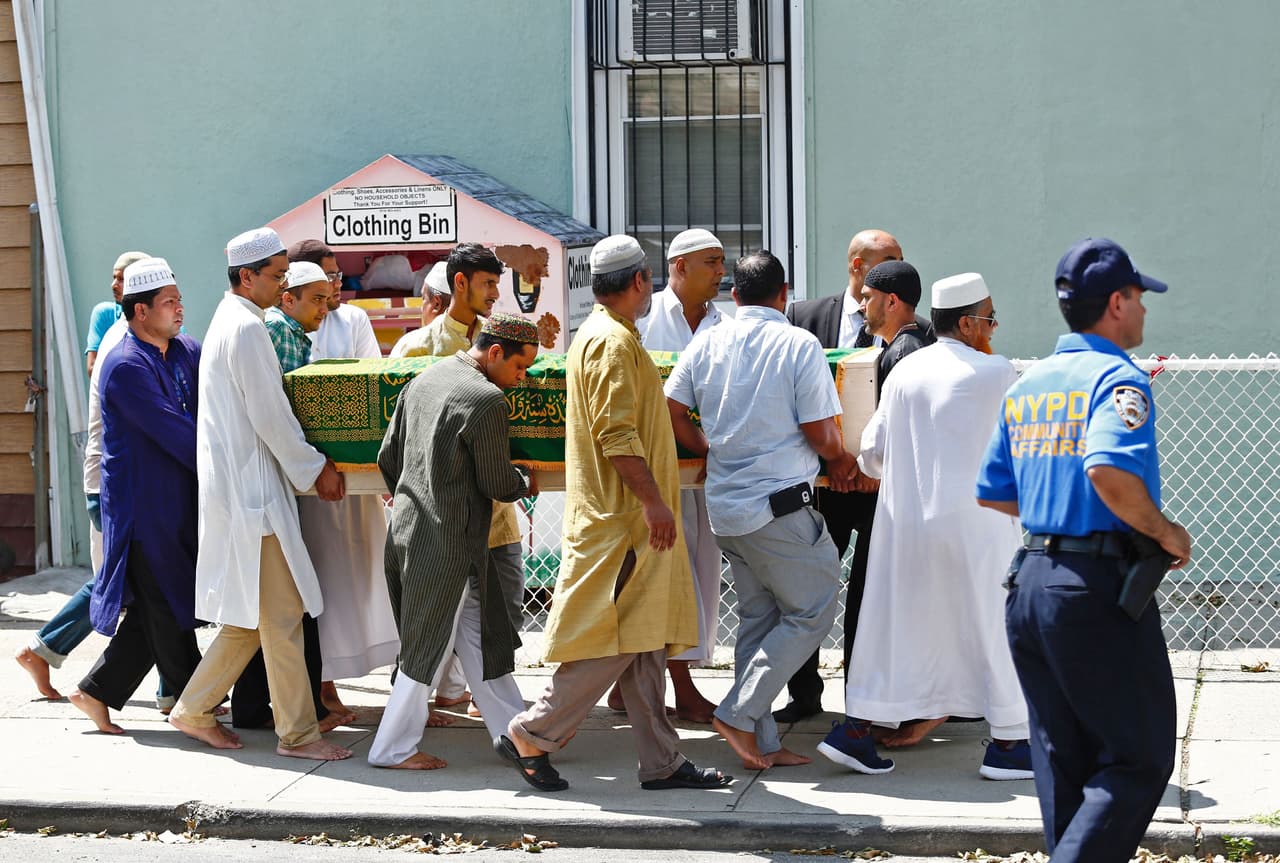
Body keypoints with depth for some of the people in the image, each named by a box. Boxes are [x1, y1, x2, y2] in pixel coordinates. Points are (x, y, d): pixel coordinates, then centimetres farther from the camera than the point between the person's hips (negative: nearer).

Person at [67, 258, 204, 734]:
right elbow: (174, 432, -20)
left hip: (177, 500, 9)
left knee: (160, 609, 12)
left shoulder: (187, 352, 9)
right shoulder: (125, 367, -16)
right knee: (168, 609, 2)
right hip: (143, 503, -8)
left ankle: (97, 690, 21)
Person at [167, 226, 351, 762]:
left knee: (251, 614, 15)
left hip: (238, 487, 10)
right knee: (281, 613, -5)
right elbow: (270, 418, -17)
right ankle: (298, 733, 1)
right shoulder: (247, 327, -15)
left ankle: (194, 710, 21)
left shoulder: (228, 322, 17)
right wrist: (315, 469, -6)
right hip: (252, 490, -10)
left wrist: (307, 465, 17)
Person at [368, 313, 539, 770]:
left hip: (408, 526, 9)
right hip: (448, 540, -9)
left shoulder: (422, 381, 9)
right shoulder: (486, 400, -16)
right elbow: (496, 482, -10)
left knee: (480, 637, 14)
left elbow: (388, 457, 14)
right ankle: (393, 748, 12)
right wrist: (523, 484, 12)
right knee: (430, 646, 3)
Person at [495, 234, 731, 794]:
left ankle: (661, 760, 11)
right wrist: (654, 500, -23)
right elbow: (617, 434, -22)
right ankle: (531, 736, -1)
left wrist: (652, 500, 28)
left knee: (644, 642, 9)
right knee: (616, 641, -8)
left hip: (624, 517, 11)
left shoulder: (599, 335, 19)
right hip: (620, 517, -11)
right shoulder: (614, 341, -13)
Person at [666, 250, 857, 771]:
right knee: (812, 611, 5)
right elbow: (821, 434, -10)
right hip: (779, 504, -6)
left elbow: (671, 413, 5)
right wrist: (842, 460, 11)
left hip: (725, 504, 6)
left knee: (756, 618, 14)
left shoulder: (707, 343, 5)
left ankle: (760, 743, 14)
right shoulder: (799, 345, -9)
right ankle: (739, 713, -4)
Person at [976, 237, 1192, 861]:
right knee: (1139, 760, -1)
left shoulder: (1025, 386, 13)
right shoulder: (1117, 378, -12)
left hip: (1030, 581, 8)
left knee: (1062, 762, 15)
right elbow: (1109, 470, -29)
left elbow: (993, 493, 17)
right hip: (1098, 586, -8)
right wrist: (1165, 532, -15)